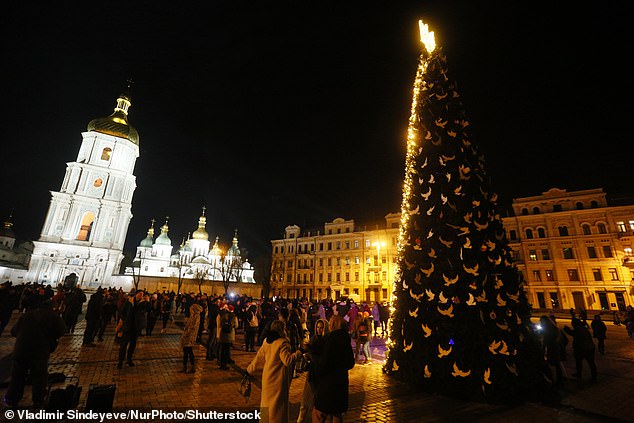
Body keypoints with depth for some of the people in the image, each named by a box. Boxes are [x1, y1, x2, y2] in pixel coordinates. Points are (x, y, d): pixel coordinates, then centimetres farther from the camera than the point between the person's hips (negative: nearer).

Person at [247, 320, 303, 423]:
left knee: (267, 401, 23)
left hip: (267, 379, 7)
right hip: (278, 380, -7)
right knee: (278, 404, 8)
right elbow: (288, 360, -26)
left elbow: (258, 358, 10)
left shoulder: (266, 342, 2)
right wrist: (299, 352, -17)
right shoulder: (282, 343, -21)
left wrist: (249, 370, 22)